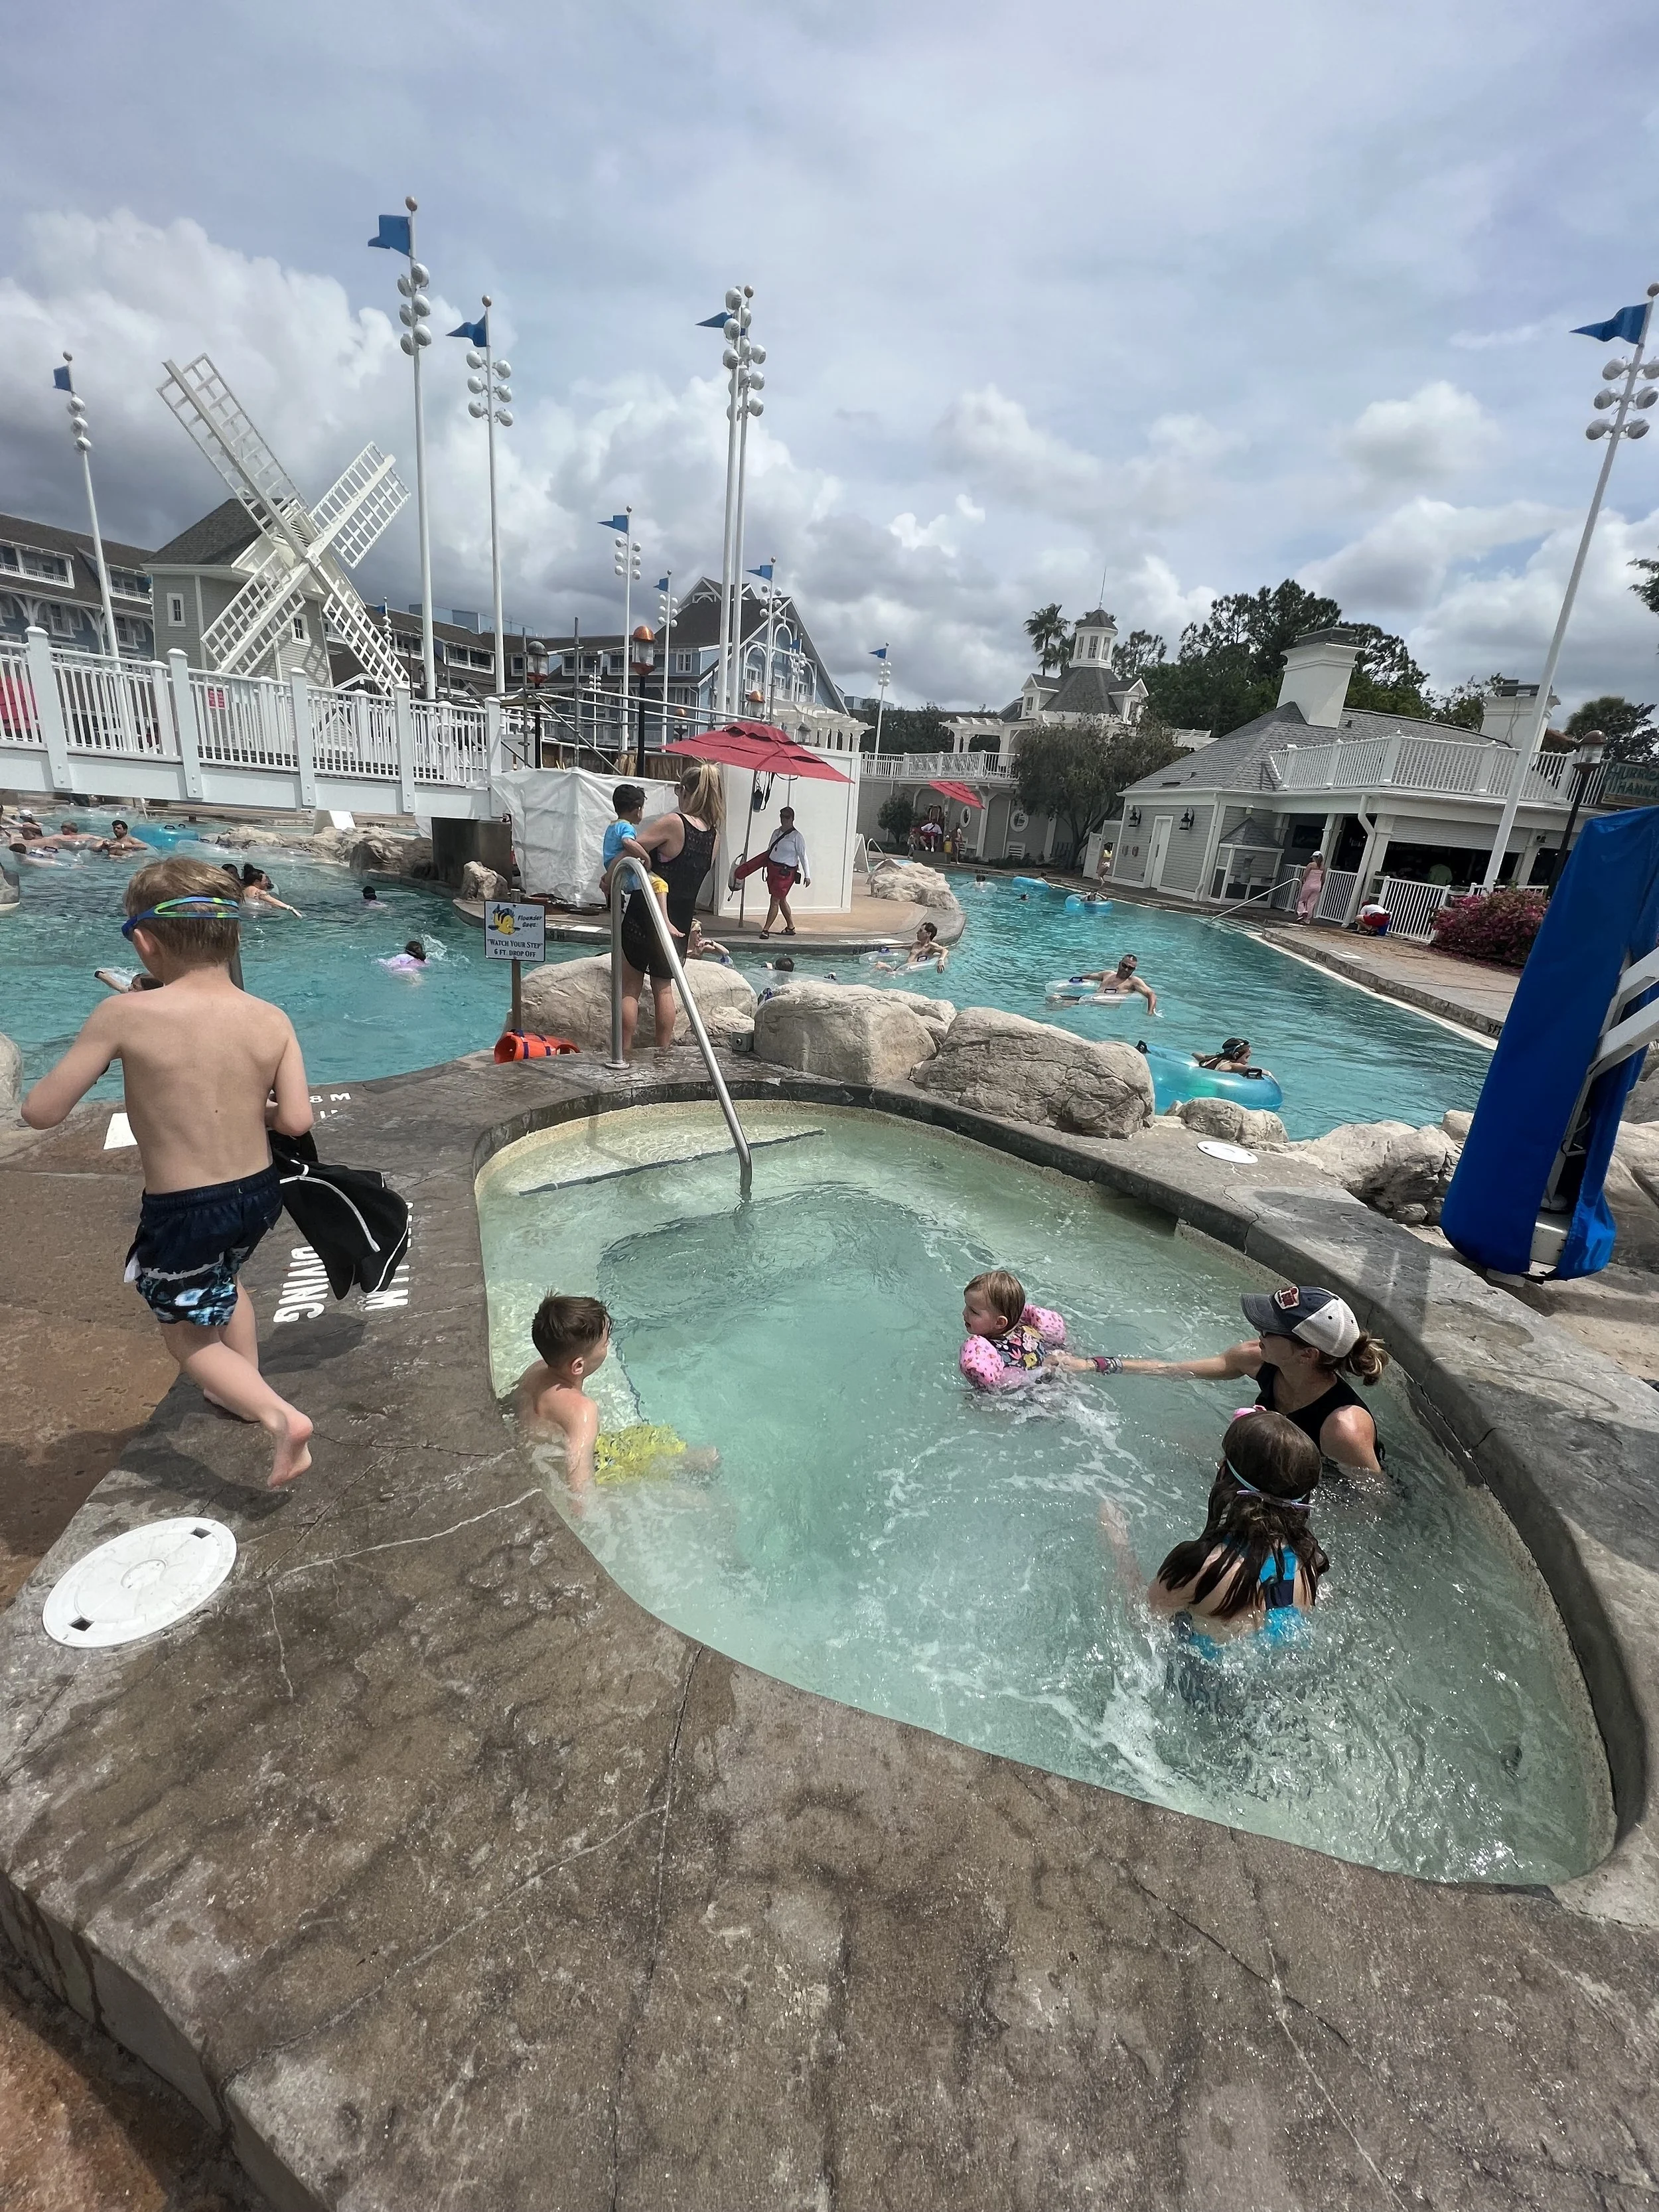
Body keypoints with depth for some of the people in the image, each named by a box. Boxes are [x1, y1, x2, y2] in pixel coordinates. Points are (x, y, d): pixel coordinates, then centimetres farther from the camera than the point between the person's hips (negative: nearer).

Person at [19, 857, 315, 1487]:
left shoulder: (126, 1015, -18)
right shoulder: (272, 1020, -9)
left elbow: (41, 1112, -11)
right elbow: (296, 1121, -11)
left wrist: (103, 1042, 6)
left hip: (180, 1214, -4)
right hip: (257, 1194, 5)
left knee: (187, 1336, 18)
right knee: (224, 1277, 37)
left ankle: (281, 1417, -1)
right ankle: (246, 1386, 47)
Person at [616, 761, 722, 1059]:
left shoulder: (673, 822, -15)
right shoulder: (714, 836, 2)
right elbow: (691, 877, 8)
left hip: (643, 918, -5)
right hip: (680, 922, 6)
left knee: (630, 987, 6)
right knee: (664, 987, 17)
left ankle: (625, 1053, 8)